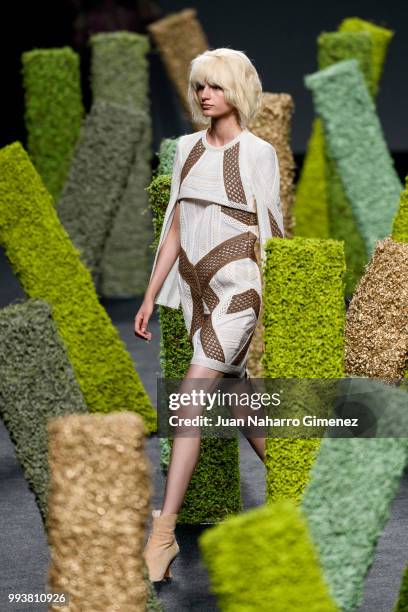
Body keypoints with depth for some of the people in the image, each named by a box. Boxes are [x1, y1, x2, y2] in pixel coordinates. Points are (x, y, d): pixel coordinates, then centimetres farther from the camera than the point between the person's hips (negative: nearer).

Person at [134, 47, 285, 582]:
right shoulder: (188, 149, 11)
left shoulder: (257, 153, -4)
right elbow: (176, 228, 13)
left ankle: (164, 531, -18)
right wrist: (150, 297, 10)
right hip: (198, 288, 7)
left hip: (238, 286, -6)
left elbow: (269, 233, -4)